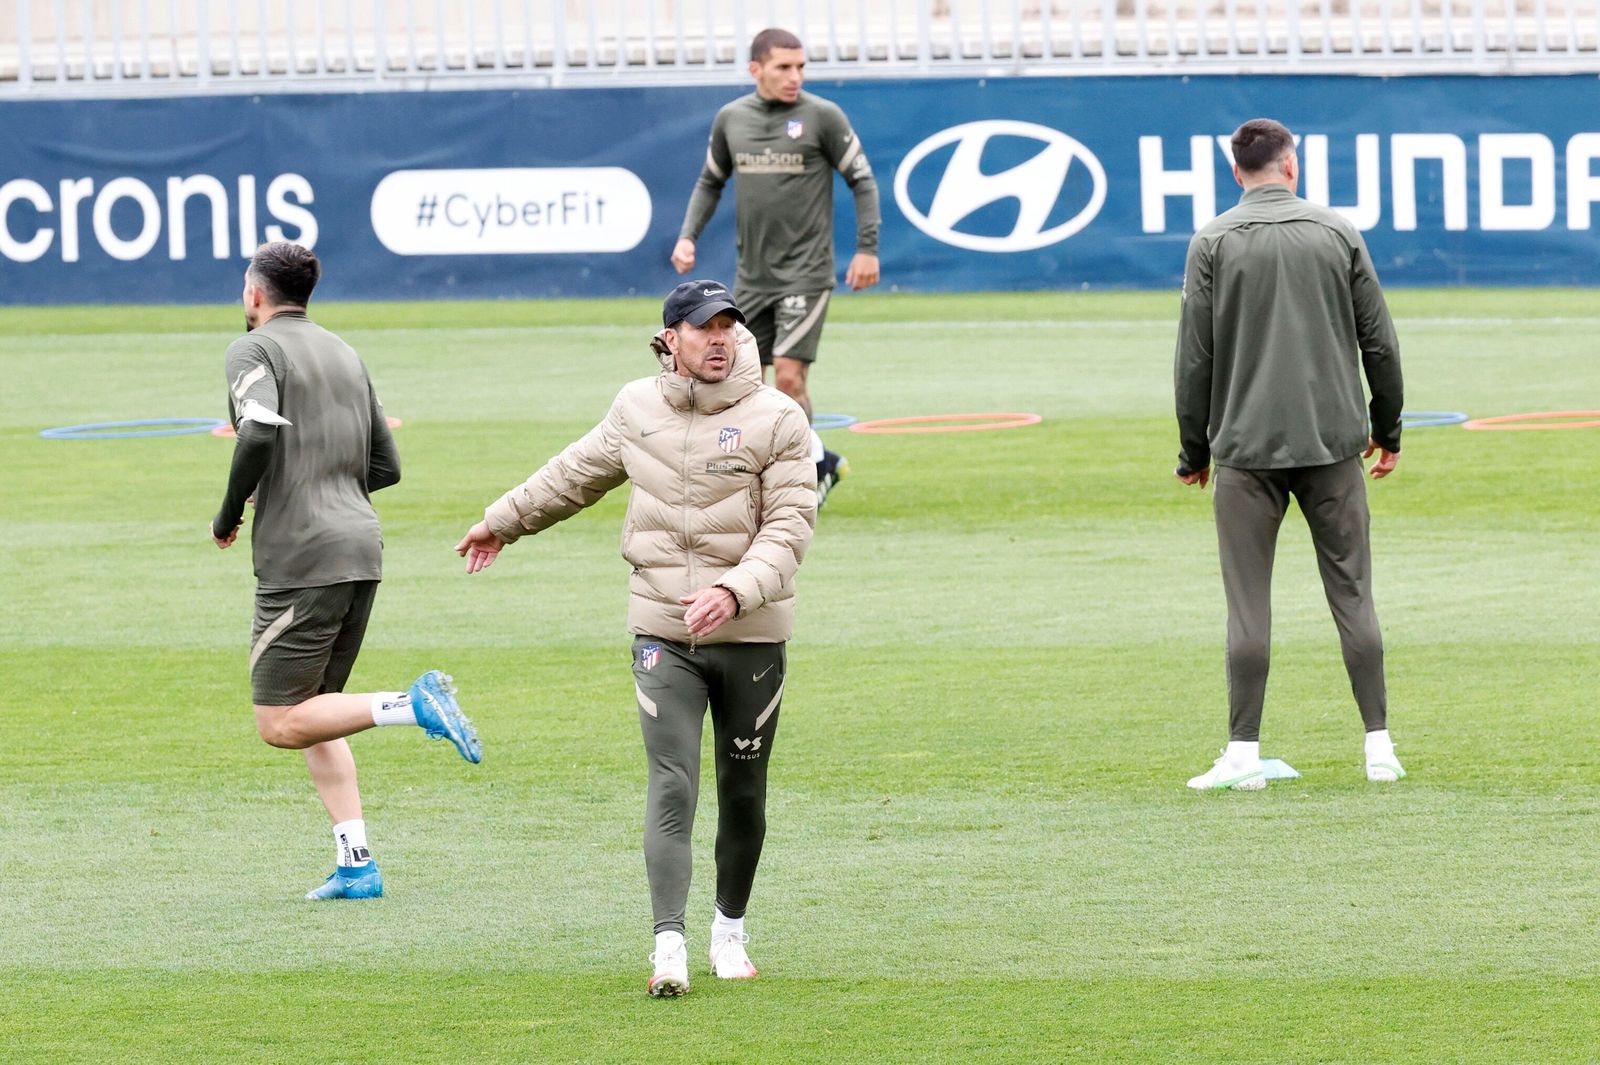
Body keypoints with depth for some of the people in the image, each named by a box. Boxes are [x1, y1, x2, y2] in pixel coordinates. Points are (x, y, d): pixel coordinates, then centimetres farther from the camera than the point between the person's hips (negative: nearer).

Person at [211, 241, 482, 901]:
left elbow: (260, 430, -23)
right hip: (361, 550, 8)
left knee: (280, 724, -4)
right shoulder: (344, 355, 19)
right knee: (312, 712, 14)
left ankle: (412, 706, -19)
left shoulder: (255, 349, -4)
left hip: (302, 558, -8)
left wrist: (228, 515, -9)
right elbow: (386, 466, 21)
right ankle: (355, 866, 7)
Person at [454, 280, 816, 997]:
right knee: (671, 786, -11)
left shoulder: (776, 419, -5)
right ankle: (669, 948, -20)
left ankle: (729, 930, 29)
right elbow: (575, 476, 24)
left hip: (752, 634, -1)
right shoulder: (637, 409, 6)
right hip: (662, 633, 1)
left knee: (743, 790, 9)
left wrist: (734, 592, -26)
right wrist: (503, 521, 35)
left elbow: (789, 528, -11)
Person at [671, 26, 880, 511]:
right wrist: (688, 236, 5)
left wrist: (867, 248, -7)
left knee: (789, 374, -16)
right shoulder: (731, 119, 6)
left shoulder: (822, 116, -6)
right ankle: (819, 462, 18)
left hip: (805, 271, -5)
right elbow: (710, 182, 19)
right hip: (753, 275, 5)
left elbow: (862, 180, -1)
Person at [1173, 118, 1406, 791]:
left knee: (1248, 603, 0)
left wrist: (1193, 452, 8)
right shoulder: (1337, 233, 4)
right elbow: (1380, 343, 6)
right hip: (1333, 442, 1)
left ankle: (1243, 753, -2)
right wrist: (1387, 432, 17)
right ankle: (1380, 746, 5)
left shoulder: (1213, 243, -1)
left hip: (1246, 447, -1)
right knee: (1352, 593, 6)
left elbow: (1195, 358, -2)